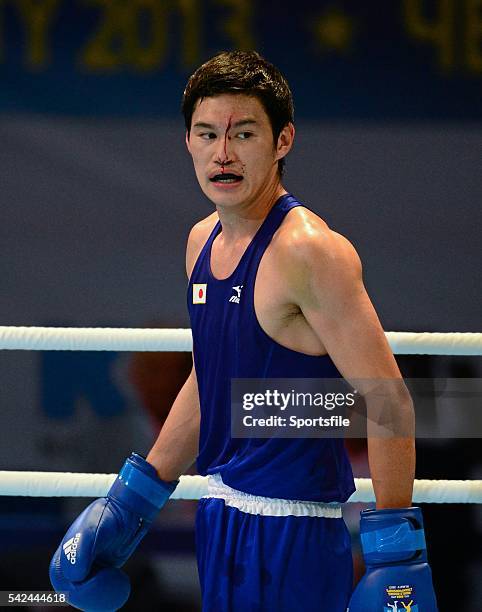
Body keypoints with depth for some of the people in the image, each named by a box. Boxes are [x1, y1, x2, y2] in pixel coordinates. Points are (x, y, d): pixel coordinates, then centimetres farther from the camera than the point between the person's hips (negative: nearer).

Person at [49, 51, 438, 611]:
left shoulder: (309, 251, -16)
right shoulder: (203, 240, 10)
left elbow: (388, 400, -18)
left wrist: (396, 554, -21)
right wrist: (134, 497, 24)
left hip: (292, 528, -8)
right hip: (221, 514, 8)